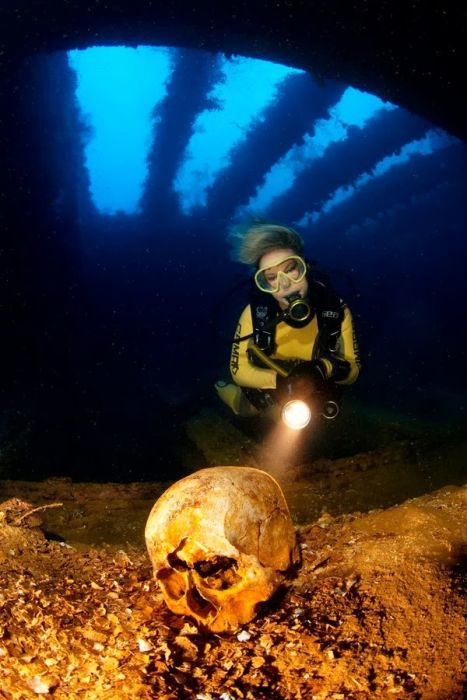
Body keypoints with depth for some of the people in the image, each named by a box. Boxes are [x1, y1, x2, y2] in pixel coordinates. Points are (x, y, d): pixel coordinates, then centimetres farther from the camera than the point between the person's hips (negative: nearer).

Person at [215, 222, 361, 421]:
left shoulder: (336, 309, -28)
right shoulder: (255, 312, -30)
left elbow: (352, 370, -19)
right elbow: (239, 370, -21)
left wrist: (324, 369, -41)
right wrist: (282, 380, -37)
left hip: (316, 399, 1)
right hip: (269, 393, -1)